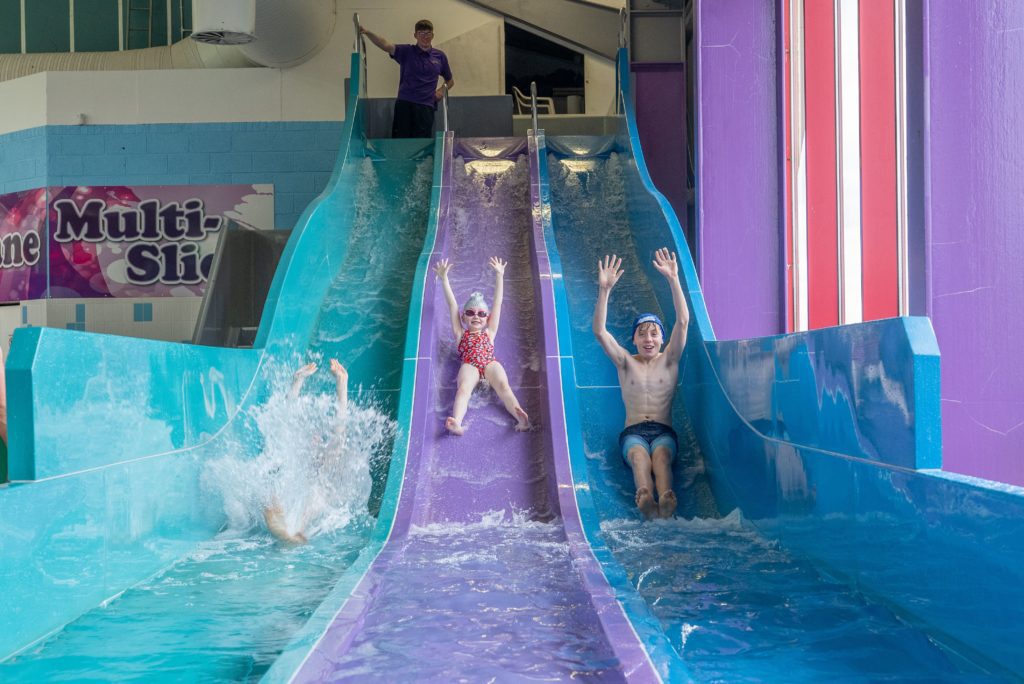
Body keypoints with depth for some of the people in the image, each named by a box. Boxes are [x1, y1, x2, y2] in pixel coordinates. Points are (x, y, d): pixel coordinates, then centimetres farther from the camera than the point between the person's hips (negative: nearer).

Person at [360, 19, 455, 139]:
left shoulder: (440, 56, 12)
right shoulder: (406, 52, 4)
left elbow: (450, 81, 25)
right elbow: (385, 45, -13)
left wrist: (442, 90, 3)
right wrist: (367, 33, -30)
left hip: (426, 106, 1)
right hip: (404, 103, -1)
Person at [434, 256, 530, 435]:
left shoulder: (489, 332, 34)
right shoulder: (461, 334, 33)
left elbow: (497, 302, 33)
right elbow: (452, 304, 31)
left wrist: (499, 276, 33)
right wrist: (444, 278, 29)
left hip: (490, 363, 1)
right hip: (469, 365, -1)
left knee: (503, 386, -29)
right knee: (463, 388, -32)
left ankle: (520, 417, -54)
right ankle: (456, 423, -59)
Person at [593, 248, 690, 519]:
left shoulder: (669, 360, 11)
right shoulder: (626, 362, 12)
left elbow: (683, 321, -3)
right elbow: (599, 331, -4)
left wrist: (673, 279, -13)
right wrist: (604, 289, -16)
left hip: (664, 431, 0)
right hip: (633, 432, 0)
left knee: (661, 453, -35)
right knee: (638, 453, -35)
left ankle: (666, 498, -65)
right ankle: (645, 497, -67)